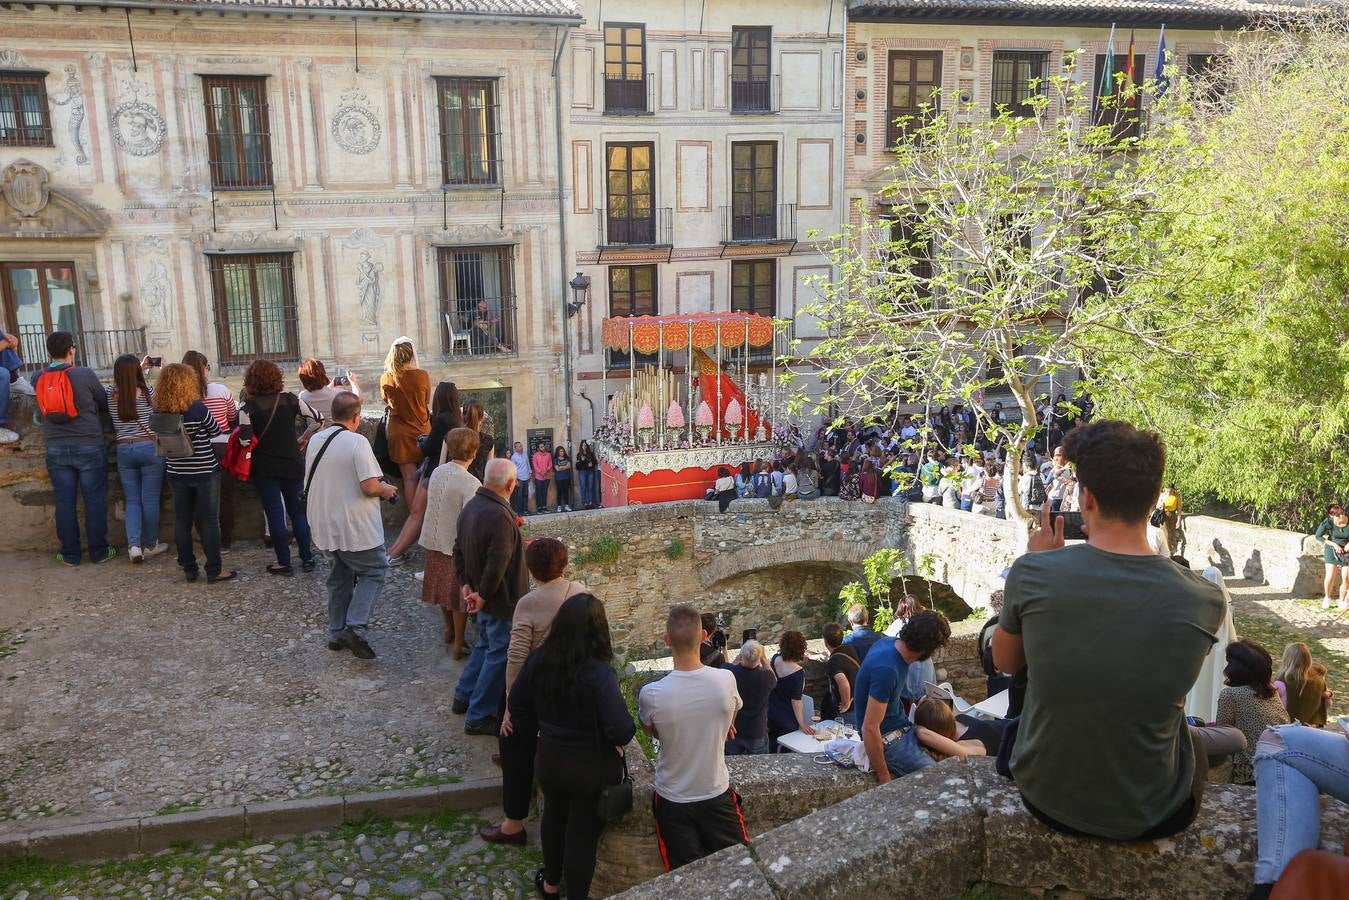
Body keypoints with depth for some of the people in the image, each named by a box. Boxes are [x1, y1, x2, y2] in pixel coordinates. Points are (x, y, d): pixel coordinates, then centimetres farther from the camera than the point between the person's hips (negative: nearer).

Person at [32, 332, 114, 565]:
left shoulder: (39, 379, 2)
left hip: (56, 449, 3)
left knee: (65, 501, 9)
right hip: (89, 447, -3)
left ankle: (70, 553, 14)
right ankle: (98, 551, 9)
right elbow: (105, 403, 3)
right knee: (95, 500, 5)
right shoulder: (84, 375, -9)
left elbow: (40, 414, 13)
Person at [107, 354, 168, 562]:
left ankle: (133, 545, -2)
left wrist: (140, 368, 32)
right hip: (150, 447, -3)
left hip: (124, 449, 3)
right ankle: (150, 545, 16)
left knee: (132, 500, 11)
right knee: (150, 499, 6)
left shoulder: (111, 393, 0)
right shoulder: (148, 392, -11)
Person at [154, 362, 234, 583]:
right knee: (209, 521, 3)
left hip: (176, 473, 4)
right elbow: (216, 431, -3)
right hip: (204, 472, -4)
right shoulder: (197, 408, -17)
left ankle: (189, 569, 18)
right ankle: (214, 570, 5)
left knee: (182, 521, 12)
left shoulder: (159, 412, -6)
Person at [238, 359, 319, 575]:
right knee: (298, 511, 13)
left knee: (275, 514, 6)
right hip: (292, 465, 2)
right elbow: (316, 419, -5)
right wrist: (302, 440, 7)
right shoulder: (289, 399, -5)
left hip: (264, 468, -2)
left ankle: (283, 562, 10)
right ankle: (307, 558, 15)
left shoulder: (248, 408, -11)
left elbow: (245, 441, -18)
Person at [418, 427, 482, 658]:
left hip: (435, 541, 6)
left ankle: (449, 631, 41)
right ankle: (458, 644, 19)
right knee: (459, 596, 9)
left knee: (444, 588, 23)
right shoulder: (471, 484, -23)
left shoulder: (437, 472, -3)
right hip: (458, 545, -6)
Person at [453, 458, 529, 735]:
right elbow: (497, 564, -29)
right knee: (499, 654, 4)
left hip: (485, 597, 9)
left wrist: (466, 583, 8)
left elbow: (459, 549, 10)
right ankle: (479, 717, 13)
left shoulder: (471, 506, 3)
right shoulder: (500, 517, -28)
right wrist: (483, 595, -16)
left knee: (485, 645, 26)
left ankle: (463, 697, 37)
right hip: (501, 599, -9)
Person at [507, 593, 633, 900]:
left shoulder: (538, 660, -12)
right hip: (591, 767, -5)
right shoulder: (598, 673, -29)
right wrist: (619, 738, -8)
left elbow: (518, 707, 1)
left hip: (549, 758, 6)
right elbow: (622, 730, -31)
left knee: (554, 817, 29)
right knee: (583, 833, 13)